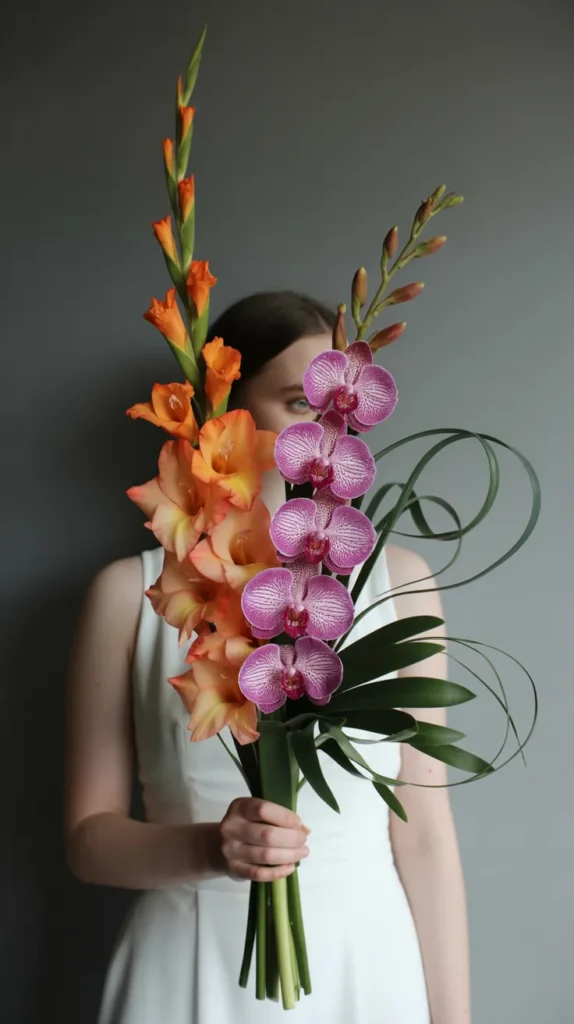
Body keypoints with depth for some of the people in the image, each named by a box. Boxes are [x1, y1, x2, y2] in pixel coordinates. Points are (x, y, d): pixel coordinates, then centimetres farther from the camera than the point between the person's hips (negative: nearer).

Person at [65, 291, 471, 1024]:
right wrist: (210, 848, -20)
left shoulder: (398, 580, -3)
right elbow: (88, 836, -2)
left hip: (365, 963, 1)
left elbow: (423, 833, -2)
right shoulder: (131, 593, -5)